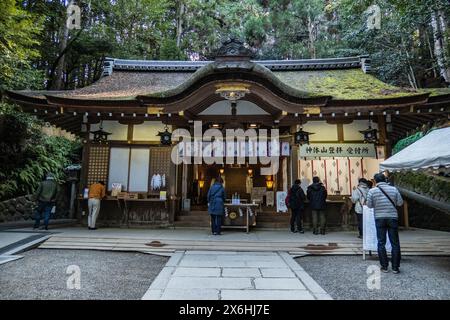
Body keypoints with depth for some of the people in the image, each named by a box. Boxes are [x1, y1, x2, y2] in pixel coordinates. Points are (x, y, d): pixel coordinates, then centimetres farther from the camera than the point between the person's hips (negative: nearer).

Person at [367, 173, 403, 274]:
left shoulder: (372, 191, -6)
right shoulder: (393, 189, -3)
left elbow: (369, 205, -3)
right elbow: (400, 203, 2)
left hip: (379, 218, -1)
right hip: (393, 218, 1)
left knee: (381, 243, 8)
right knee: (395, 243, 9)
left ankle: (384, 266, 12)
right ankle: (395, 267, 13)